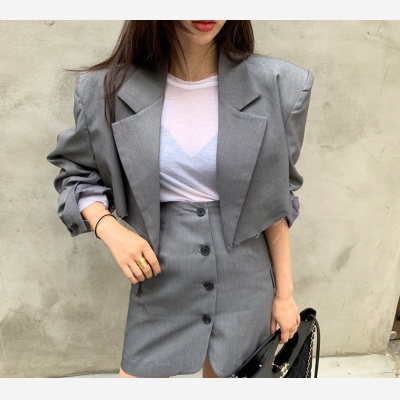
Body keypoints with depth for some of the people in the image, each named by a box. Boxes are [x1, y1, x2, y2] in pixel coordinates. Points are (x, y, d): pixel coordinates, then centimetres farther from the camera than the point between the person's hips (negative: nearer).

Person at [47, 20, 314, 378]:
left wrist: (285, 292, 3)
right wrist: (108, 227, -13)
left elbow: (274, 201, -1)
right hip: (161, 281, 0)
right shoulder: (110, 90, -8)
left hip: (243, 283, 1)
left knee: (225, 372, 21)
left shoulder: (276, 87, -8)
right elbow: (76, 174, 6)